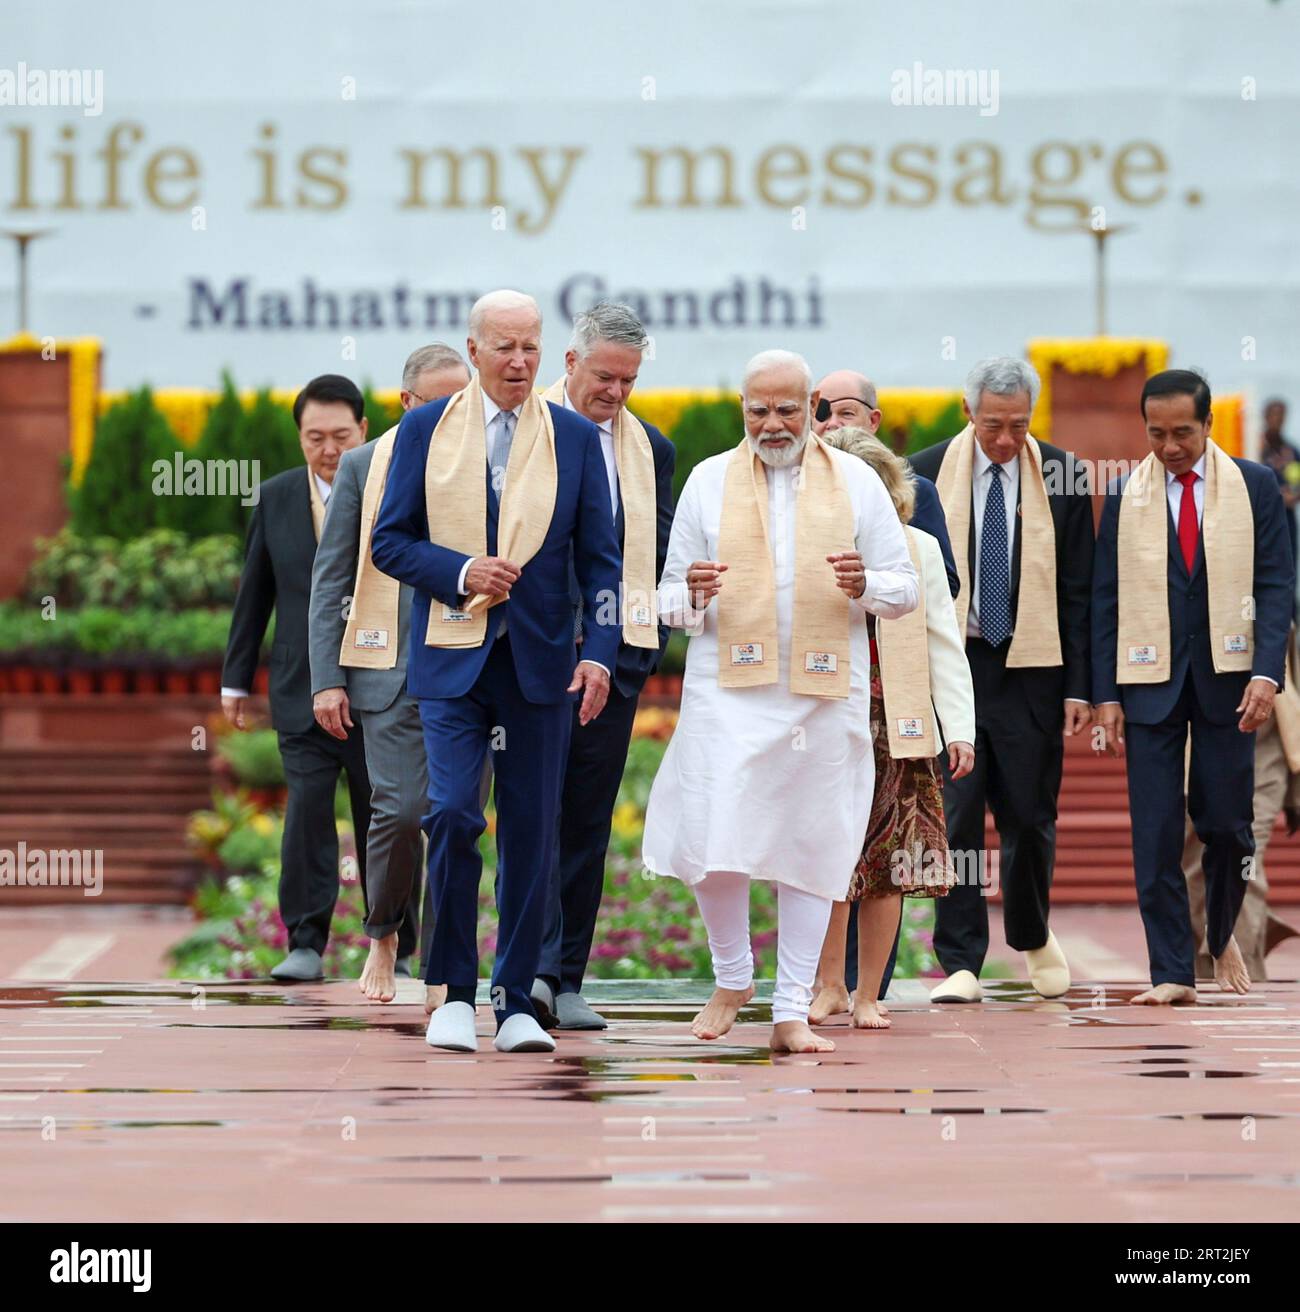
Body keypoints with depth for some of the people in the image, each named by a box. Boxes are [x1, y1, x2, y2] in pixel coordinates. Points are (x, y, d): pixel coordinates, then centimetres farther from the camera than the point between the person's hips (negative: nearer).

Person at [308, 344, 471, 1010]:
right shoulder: (363, 466, 6)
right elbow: (330, 579, 6)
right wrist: (326, 679, -2)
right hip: (390, 670, -1)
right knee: (400, 810, -12)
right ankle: (385, 935, 14)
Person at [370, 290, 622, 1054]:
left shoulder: (576, 438, 6)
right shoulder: (426, 430, 5)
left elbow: (600, 560, 6)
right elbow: (390, 541, 5)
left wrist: (600, 652, -6)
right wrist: (461, 573, -12)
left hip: (540, 663, 1)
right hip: (451, 659, -1)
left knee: (532, 833, 2)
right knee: (452, 814, -13)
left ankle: (517, 1004, 10)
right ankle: (455, 994, 1)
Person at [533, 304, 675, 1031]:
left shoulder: (651, 449, 14)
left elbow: (661, 557, 17)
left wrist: (651, 641, 4)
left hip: (614, 652, 4)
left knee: (589, 821, 5)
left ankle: (567, 981, 9)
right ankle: (535, 964, -17)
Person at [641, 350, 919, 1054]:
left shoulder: (857, 482, 8)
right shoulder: (709, 480, 9)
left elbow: (904, 588, 8)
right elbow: (672, 598, 11)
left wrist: (864, 585, -14)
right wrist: (693, 595, -13)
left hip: (825, 697, 0)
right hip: (729, 691, 0)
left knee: (811, 850, 2)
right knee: (714, 846, -11)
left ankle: (792, 1011, 10)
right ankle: (732, 979, 15)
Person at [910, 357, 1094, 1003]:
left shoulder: (1060, 475, 1)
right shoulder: (926, 473, 0)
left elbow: (1078, 588, 3)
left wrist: (1079, 685, -1)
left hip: (1031, 668, 1)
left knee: (1031, 815, 6)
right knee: (955, 815, -4)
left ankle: (1032, 936, 31)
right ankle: (960, 963, 3)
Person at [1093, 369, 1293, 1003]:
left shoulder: (1253, 486, 3)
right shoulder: (1125, 495, 5)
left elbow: (1275, 584, 0)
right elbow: (1106, 599, 5)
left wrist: (1267, 672, -13)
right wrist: (1106, 696, -1)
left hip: (1226, 679, 0)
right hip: (1149, 682, 0)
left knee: (1228, 824, 2)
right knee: (1155, 832, -4)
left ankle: (1222, 937, 28)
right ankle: (1172, 971, 1)